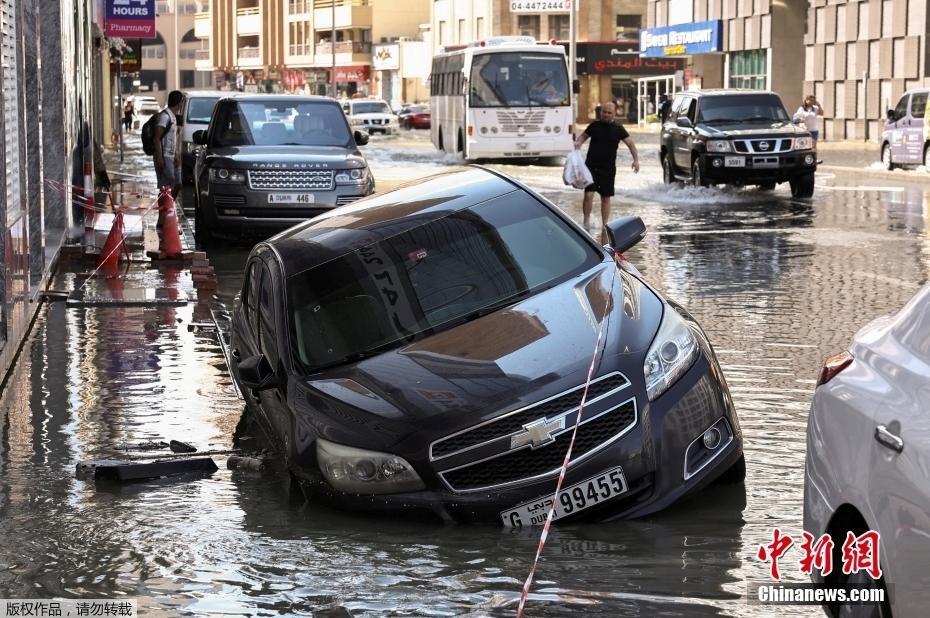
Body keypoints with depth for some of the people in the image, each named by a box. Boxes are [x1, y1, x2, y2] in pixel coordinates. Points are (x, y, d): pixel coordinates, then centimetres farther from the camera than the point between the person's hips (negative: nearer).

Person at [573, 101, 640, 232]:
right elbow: (583, 136, 17)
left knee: (606, 198, 8)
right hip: (591, 166, -1)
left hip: (608, 168, 1)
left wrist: (636, 159, -12)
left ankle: (605, 225, 19)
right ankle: (586, 222, 3)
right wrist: (578, 143, -6)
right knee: (588, 194, -12)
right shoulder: (594, 125, 4)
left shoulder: (618, 129, 2)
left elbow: (630, 143, 2)